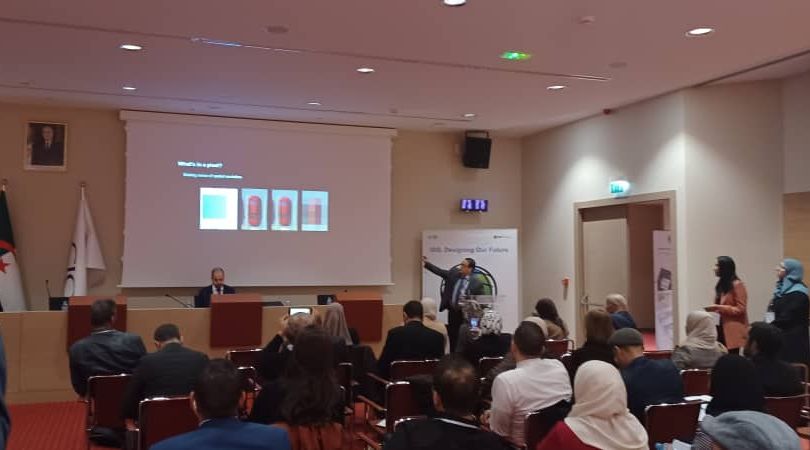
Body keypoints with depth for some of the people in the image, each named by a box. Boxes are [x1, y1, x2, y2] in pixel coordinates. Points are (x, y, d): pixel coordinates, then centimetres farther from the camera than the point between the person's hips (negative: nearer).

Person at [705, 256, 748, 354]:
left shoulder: (737, 285, -10)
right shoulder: (721, 284, 15)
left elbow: (740, 309, -14)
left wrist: (719, 308, -19)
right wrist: (714, 308, 6)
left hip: (733, 330, -7)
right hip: (722, 328, 7)